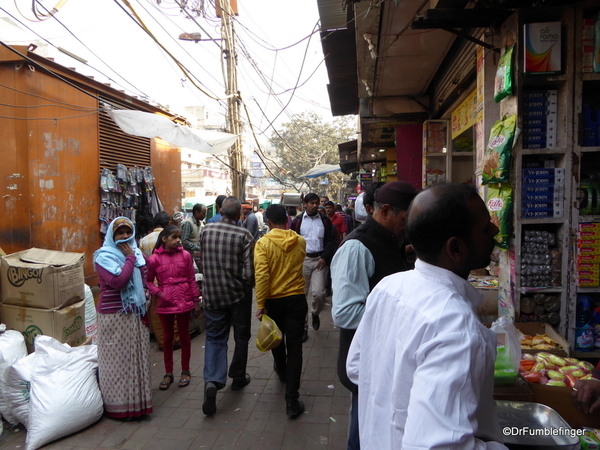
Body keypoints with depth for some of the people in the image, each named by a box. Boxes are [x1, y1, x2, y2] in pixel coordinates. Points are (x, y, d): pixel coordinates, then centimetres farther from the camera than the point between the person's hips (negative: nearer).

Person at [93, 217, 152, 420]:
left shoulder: (137, 253, 9)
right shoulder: (104, 256, -9)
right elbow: (118, 281, -23)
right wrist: (130, 258, -15)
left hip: (136, 314, 6)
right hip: (114, 316, -6)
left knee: (137, 358, 13)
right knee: (117, 361, 4)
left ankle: (137, 401, 27)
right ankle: (118, 406, 17)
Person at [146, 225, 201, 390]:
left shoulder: (185, 255, -2)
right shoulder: (155, 258, -5)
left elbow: (192, 279, 2)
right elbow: (148, 281, 2)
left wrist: (196, 300, 3)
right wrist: (157, 292, -14)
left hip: (184, 302, 1)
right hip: (165, 303, 0)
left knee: (184, 336, 12)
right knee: (167, 338, 13)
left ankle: (185, 371, 27)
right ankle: (168, 373, 27)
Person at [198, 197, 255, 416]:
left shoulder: (206, 230, -5)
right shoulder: (244, 235, -17)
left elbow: (201, 261, 7)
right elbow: (249, 272, -19)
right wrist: (248, 283, 2)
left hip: (212, 294, 2)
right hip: (238, 294, -2)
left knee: (215, 337, 10)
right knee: (241, 336, 17)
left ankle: (212, 380, -9)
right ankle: (238, 377, 31)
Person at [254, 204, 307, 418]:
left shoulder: (263, 243, -12)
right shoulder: (300, 241, -2)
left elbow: (261, 275, -19)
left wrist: (260, 305, -14)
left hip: (274, 300, -1)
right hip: (296, 298, 1)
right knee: (294, 345, 1)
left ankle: (282, 372, 50)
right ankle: (292, 399, -1)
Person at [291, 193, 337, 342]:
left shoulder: (325, 221, 7)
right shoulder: (298, 221, 5)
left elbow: (331, 241, 5)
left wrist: (325, 258, -7)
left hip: (320, 260, 0)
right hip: (302, 260, 0)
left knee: (318, 293, -12)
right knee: (301, 294, 4)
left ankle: (315, 313, 22)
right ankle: (303, 327, 17)